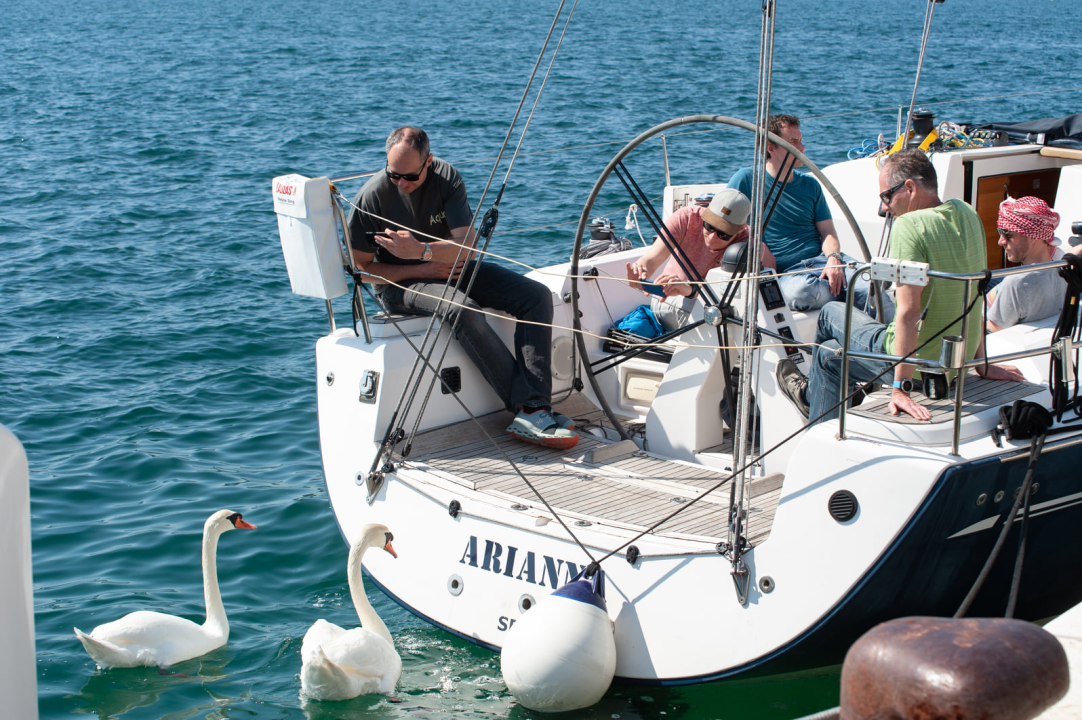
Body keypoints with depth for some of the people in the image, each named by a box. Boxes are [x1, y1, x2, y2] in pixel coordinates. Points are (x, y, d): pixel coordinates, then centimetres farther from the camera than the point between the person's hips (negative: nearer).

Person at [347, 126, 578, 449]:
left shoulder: (447, 177, -10)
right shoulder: (372, 197, -16)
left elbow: (466, 243, -17)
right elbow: (360, 268, -10)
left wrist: (422, 250, -37)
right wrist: (423, 269, -18)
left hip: (451, 268, 5)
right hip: (401, 284, -5)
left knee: (537, 295, -15)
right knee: (462, 308, -38)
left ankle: (533, 408, -30)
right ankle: (526, 408, -34)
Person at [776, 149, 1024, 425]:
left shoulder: (910, 225, -23)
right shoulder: (966, 214, 2)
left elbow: (908, 312, -28)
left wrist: (901, 387, -28)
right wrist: (982, 364, 14)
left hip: (921, 360, -7)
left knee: (830, 313, 20)